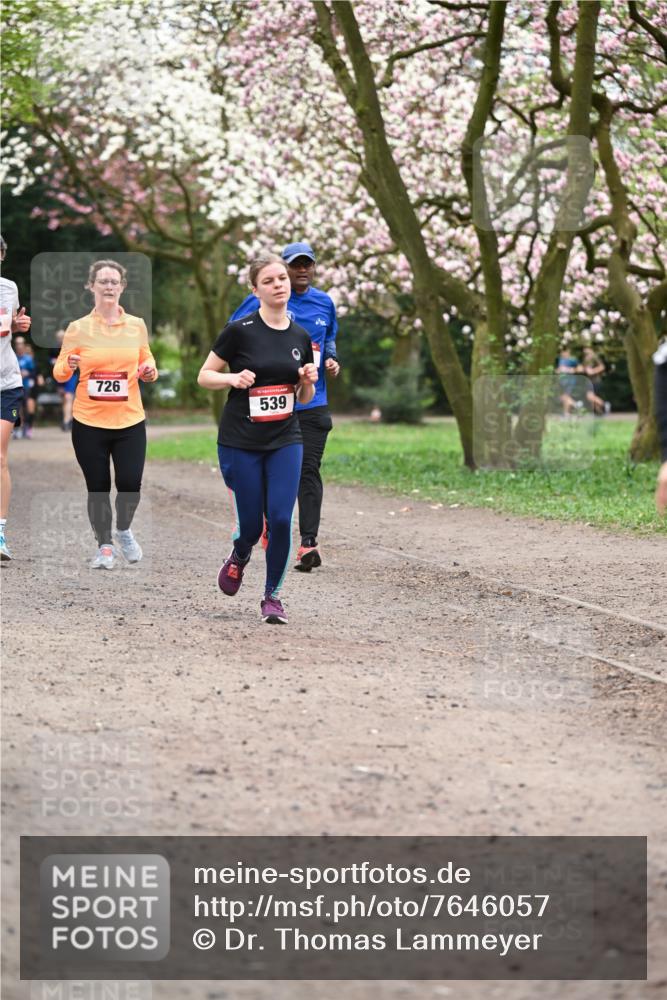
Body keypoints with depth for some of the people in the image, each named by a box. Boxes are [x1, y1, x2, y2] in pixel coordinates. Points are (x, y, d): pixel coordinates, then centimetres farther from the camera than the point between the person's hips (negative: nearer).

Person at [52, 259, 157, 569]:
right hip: (88, 422, -1)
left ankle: (124, 530, 24)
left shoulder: (137, 325, 4)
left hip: (130, 421, 1)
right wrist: (68, 365, -20)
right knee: (98, 487, 2)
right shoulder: (77, 328, -2)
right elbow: (59, 373, 3)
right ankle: (104, 546, 21)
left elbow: (146, 363, 15)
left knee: (130, 484, -7)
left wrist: (149, 371, -8)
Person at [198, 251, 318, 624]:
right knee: (251, 523, 0)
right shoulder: (240, 331, -7)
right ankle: (238, 557, 36)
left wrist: (309, 380, -6)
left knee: (281, 519, -9)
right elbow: (205, 376, 0)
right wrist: (233, 378, -18)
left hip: (286, 441, 3)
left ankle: (273, 595, 7)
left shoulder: (301, 337, 6)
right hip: (240, 442, -3)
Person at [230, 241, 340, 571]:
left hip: (313, 403, 2)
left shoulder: (325, 303, 10)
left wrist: (330, 359, 6)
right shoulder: (263, 301, -4)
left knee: (309, 470, -6)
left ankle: (308, 542, -13)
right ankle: (271, 530, 24)